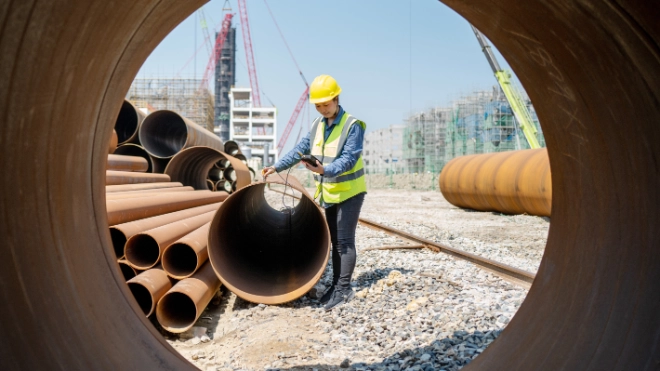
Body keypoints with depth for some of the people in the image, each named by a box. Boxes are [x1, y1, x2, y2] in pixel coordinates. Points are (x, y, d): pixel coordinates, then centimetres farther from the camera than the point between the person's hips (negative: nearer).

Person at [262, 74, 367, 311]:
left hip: (349, 191, -7)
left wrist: (325, 170, -41)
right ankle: (336, 285, 22)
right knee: (335, 241, 13)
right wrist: (277, 167, 3)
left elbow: (348, 159, -25)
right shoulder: (318, 124, 5)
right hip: (328, 192, 7)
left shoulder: (352, 126, -17)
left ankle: (344, 289, 2)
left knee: (344, 241, -5)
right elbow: (301, 149, 10)